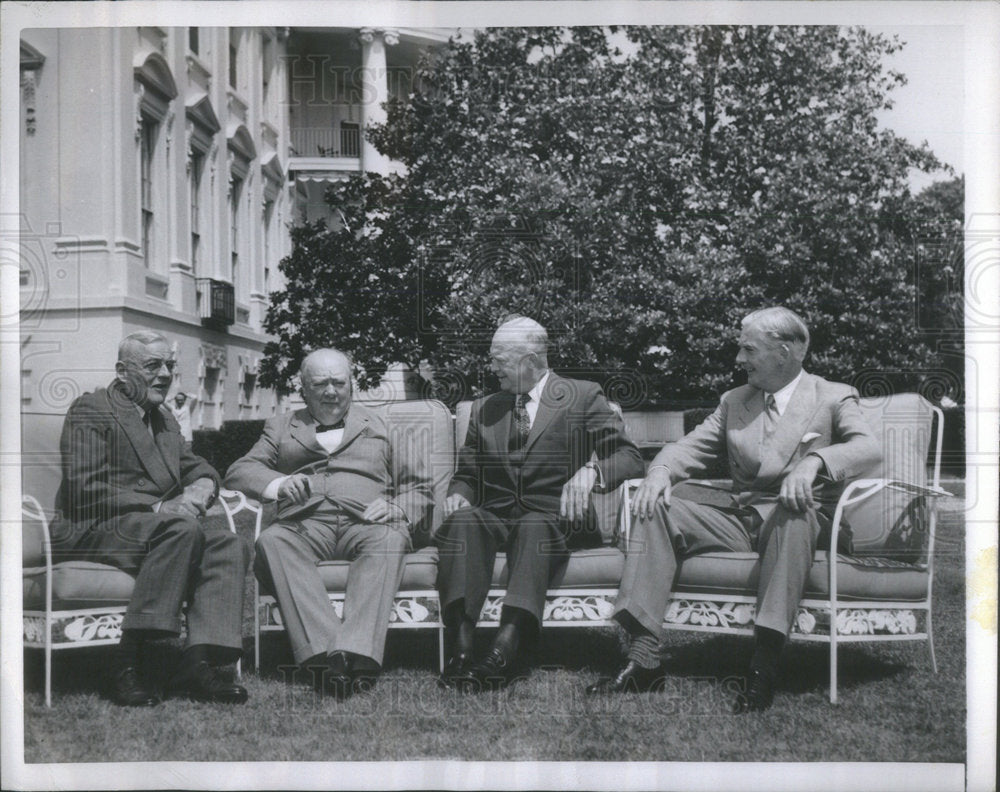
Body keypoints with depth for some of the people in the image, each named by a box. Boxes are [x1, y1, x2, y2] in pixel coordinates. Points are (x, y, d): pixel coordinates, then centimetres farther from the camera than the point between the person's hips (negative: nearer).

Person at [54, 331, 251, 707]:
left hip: (160, 526, 8)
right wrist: (158, 507, -20)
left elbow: (193, 465, 24)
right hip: (93, 531, -8)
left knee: (231, 546, -18)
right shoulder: (90, 409, -1)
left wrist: (202, 485, -4)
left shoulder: (164, 418, 25)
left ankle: (199, 661, -30)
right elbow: (83, 490, -12)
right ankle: (129, 662, -33)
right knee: (183, 529, -34)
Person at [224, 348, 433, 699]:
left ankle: (359, 654, -52)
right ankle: (323, 653, -48)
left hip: (364, 522, 0)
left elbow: (419, 488, 21)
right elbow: (239, 471, 12)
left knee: (388, 539, -36)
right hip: (305, 522, 1)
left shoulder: (380, 427, 27)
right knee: (272, 541, -34)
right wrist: (279, 484, -10)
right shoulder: (281, 427, 27)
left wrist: (394, 508, -2)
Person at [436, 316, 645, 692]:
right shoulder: (484, 410, 22)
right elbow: (467, 473, 23)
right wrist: (457, 494, -2)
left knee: (534, 528, -37)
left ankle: (505, 649, -51)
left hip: (552, 520, -3)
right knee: (463, 518, -30)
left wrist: (590, 470, -22)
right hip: (494, 518, 3)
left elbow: (629, 457, -1)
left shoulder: (584, 397, 9)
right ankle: (461, 647, -42)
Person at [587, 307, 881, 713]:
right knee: (655, 509, -17)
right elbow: (690, 447, 12)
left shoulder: (834, 397, 6)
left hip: (799, 521, -4)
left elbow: (868, 447, -12)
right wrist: (660, 471, -12)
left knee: (794, 509, -39)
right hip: (739, 522, 5)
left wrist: (814, 460, -31)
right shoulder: (734, 401, 20)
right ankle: (643, 657, -26)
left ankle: (765, 663, -43)